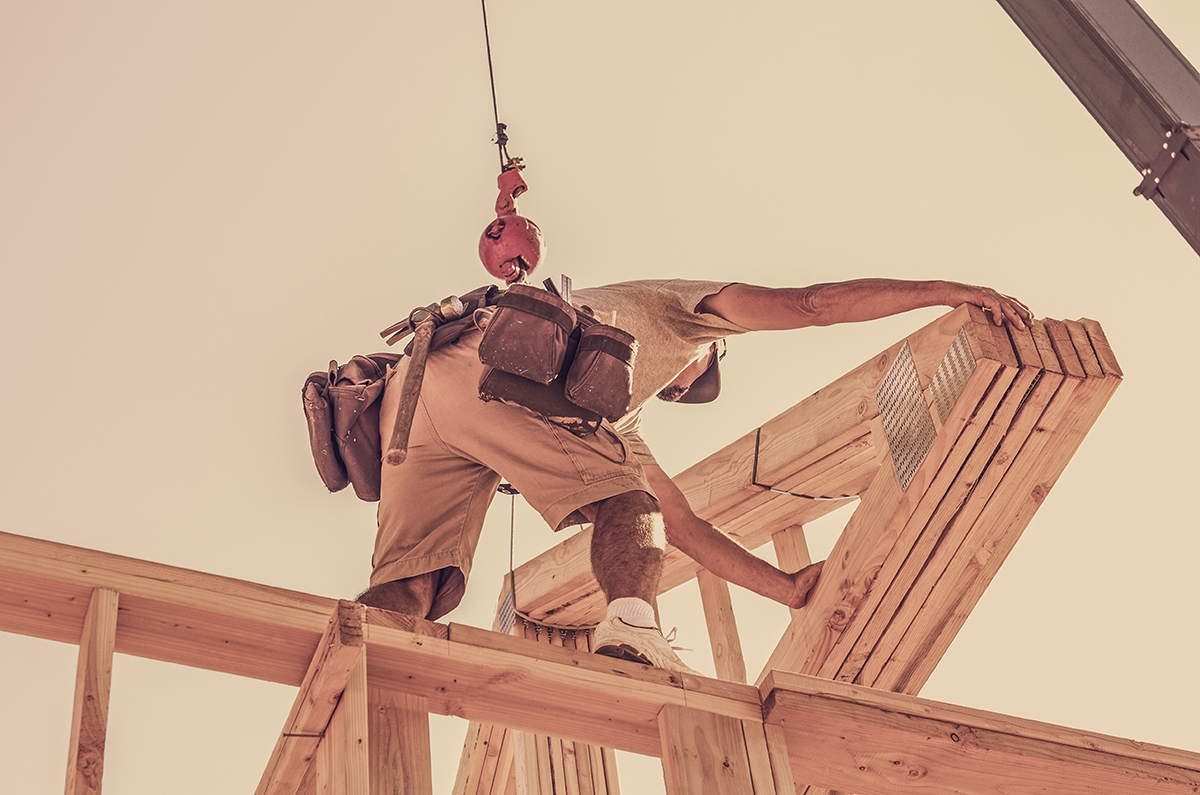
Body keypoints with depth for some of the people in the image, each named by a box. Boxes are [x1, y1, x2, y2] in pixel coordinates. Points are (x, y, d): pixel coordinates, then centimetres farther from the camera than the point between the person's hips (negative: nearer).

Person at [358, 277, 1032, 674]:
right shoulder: (681, 311, 26)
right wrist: (946, 291, 18)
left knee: (416, 591, -10)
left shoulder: (620, 428, 42)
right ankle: (633, 628, -37)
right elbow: (811, 304, 16)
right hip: (483, 370, -7)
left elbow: (686, 526, 38)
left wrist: (793, 588, 37)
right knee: (626, 500, -7)